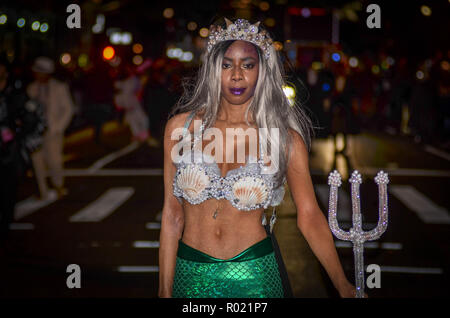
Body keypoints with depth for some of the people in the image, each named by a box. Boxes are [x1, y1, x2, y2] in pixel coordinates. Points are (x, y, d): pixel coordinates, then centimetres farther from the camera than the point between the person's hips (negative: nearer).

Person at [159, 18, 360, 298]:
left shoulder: (284, 138, -4)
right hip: (190, 273, 1)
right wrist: (165, 290, 0)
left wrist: (343, 285, -13)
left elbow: (310, 215, -6)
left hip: (253, 275, -1)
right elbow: (172, 213, 0)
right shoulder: (181, 127, -2)